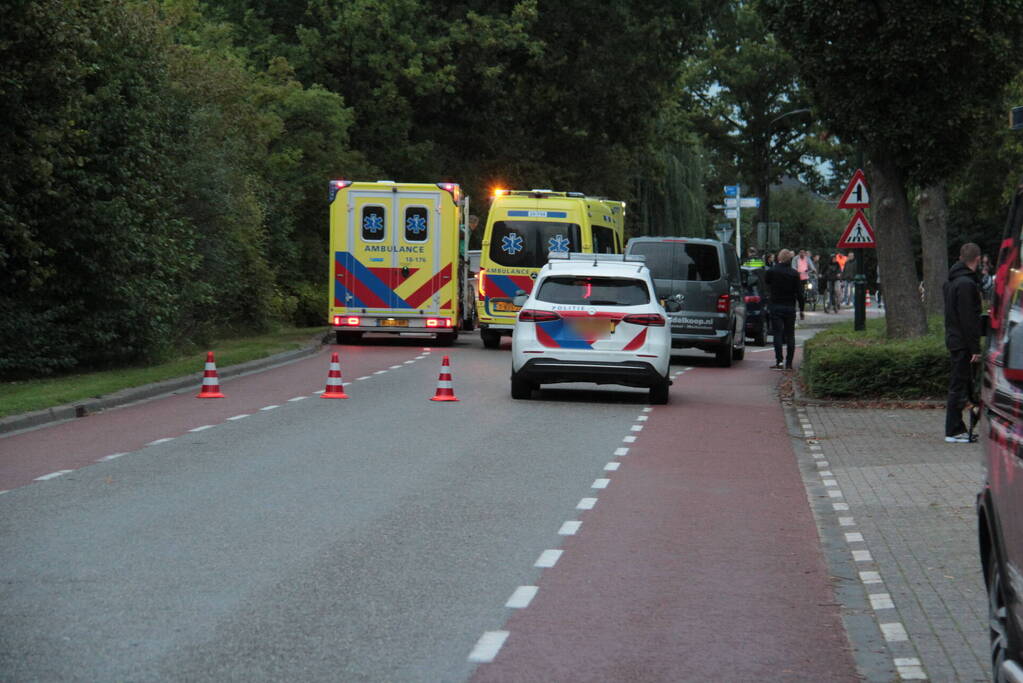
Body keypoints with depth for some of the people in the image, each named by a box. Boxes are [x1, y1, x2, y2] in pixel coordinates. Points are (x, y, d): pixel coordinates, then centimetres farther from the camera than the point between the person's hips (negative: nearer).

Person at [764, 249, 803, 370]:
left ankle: (779, 361, -10)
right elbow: (799, 293, -2)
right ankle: (789, 363, 7)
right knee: (790, 335, 8)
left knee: (777, 334, 0)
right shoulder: (794, 273, -3)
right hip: (790, 307, 1)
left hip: (775, 306, -1)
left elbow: (766, 282, 13)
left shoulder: (771, 271, -6)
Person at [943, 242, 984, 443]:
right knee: (959, 387, -6)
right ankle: (954, 432, -3)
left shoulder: (950, 282, 14)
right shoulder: (966, 283, -17)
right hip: (963, 343, -10)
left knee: (957, 385, 14)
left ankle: (956, 429, 18)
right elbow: (968, 319, -21)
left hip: (953, 340, 10)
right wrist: (975, 348, -19)